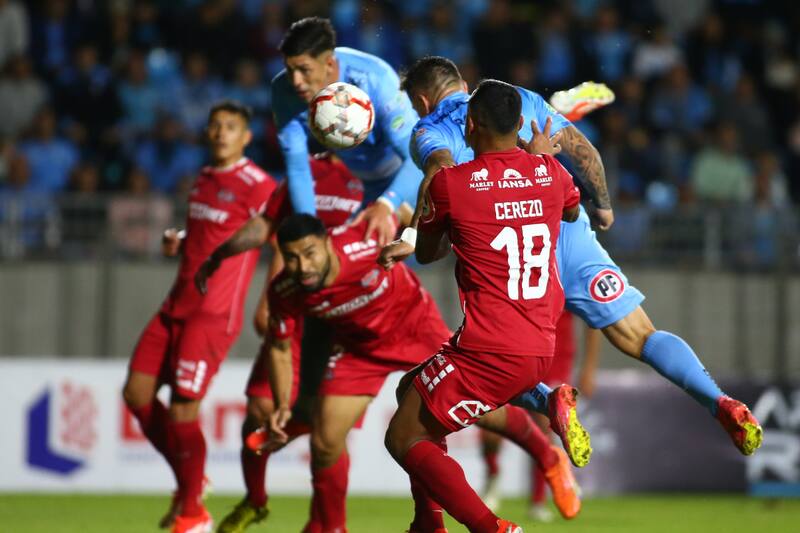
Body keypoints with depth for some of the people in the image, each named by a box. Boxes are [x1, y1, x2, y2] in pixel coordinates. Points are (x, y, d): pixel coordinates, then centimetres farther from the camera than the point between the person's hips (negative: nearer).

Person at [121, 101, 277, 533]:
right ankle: (188, 481, 21)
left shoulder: (257, 186, -10)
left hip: (214, 315, -8)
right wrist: (177, 239, 10)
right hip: (176, 308, 8)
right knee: (137, 392, 3)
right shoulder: (204, 180, 15)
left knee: (182, 408, -11)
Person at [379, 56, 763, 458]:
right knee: (641, 339, 5)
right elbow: (582, 150, 14)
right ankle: (722, 405, -15)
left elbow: (442, 171, -13)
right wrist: (602, 205, 29)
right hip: (567, 228, 3)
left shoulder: (429, 132, 11)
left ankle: (549, 401, -18)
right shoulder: (519, 100, 22)